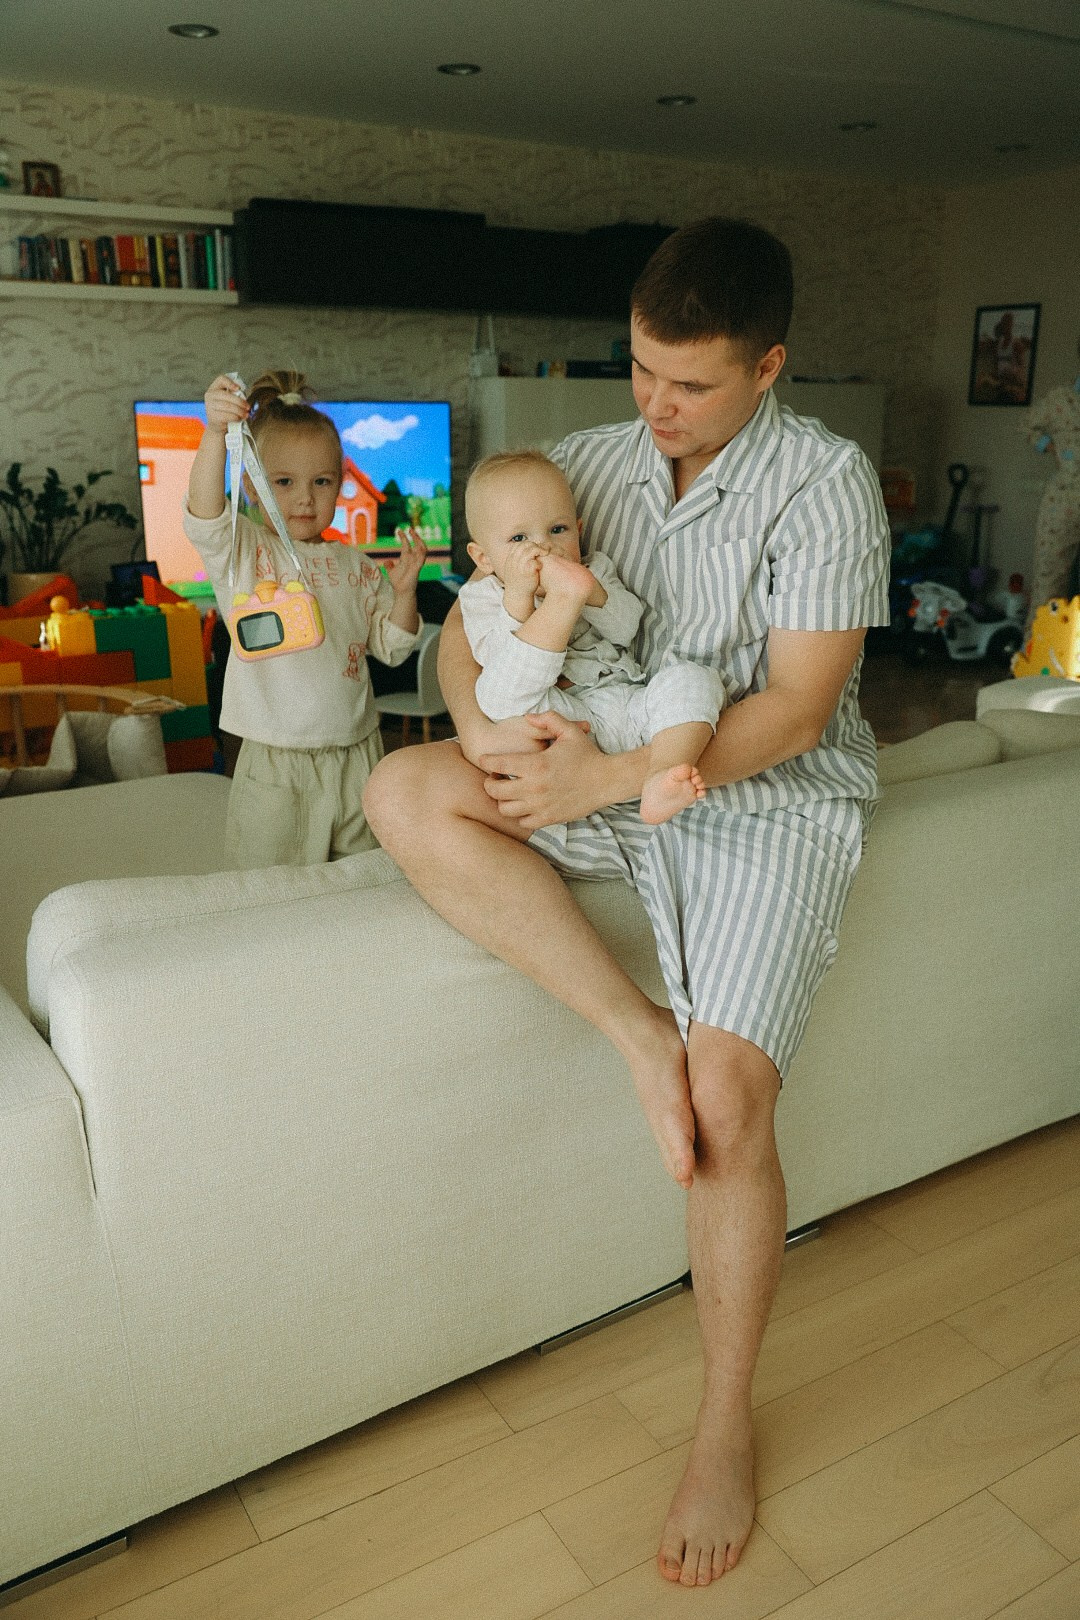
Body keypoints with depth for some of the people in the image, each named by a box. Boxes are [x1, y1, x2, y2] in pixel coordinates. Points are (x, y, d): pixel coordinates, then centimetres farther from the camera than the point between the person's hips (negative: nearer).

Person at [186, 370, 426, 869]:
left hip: (356, 755, 4)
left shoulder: (355, 567, 10)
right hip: (275, 765, -3)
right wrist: (216, 434, -37)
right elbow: (203, 516, -23)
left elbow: (392, 647, 13)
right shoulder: (241, 551, -1)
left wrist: (403, 592, -4)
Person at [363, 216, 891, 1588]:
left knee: (729, 1096, -22)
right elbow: (469, 622, 5)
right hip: (613, 779, 5)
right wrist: (483, 725, -18)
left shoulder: (826, 482, -8)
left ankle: (725, 1429, 3)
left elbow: (793, 711, -15)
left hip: (770, 802, -5)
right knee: (405, 793, -19)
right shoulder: (588, 462, 8)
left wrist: (608, 778, -24)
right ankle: (638, 1029, -20)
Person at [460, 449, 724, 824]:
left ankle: (663, 774, -47)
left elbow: (627, 628, 3)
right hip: (567, 721, -3)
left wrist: (591, 591, -16)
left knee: (693, 678, -23)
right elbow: (497, 661, -9)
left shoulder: (595, 569, 21)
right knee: (497, 688, -30)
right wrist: (518, 594, -19)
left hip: (630, 702, 4)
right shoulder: (483, 596, 10)